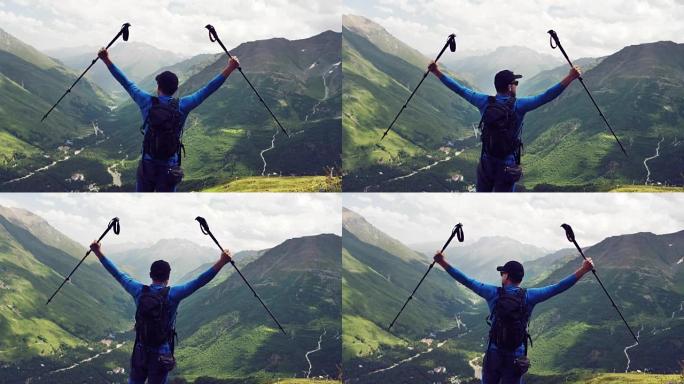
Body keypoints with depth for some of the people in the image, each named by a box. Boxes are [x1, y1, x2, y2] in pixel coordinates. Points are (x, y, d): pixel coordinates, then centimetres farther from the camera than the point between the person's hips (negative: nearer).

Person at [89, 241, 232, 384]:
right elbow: (199, 282, -19)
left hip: (140, 352, 3)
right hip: (162, 354, -3)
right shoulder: (172, 294, -14)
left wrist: (98, 253, 13)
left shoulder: (139, 291, -5)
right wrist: (222, 262, -21)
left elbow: (117, 274, 3)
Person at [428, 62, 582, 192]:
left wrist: (437, 73, 12)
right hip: (507, 166, -3)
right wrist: (570, 78, -23)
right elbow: (546, 97, -21)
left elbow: (460, 90, 3)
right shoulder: (518, 105, -16)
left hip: (486, 162, 4)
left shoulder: (485, 102, -5)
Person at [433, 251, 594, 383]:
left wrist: (443, 263, -3)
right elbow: (558, 288, -8)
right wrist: (583, 270, -5)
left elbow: (467, 281, -7)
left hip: (493, 355, 0)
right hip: (516, 358, 0)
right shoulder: (529, 296, -7)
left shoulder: (494, 293, -7)